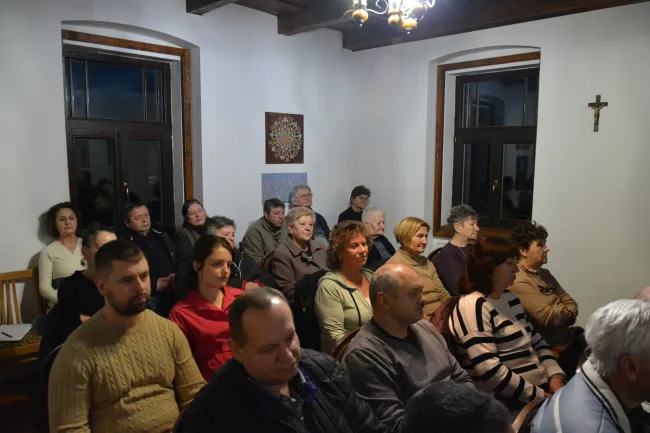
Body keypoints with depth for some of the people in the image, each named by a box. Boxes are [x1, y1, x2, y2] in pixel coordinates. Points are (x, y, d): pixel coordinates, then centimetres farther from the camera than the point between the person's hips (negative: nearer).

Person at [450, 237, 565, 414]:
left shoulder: (509, 297, 13)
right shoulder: (474, 306, -15)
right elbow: (489, 370, -23)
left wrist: (555, 376, 2)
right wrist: (540, 396, -17)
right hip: (509, 403, -8)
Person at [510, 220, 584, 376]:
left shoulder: (544, 273, 11)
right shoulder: (519, 282, -18)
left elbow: (571, 303, 12)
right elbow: (548, 317, -21)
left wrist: (560, 312, -11)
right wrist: (566, 311, 0)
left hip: (571, 336, 9)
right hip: (556, 348, -9)